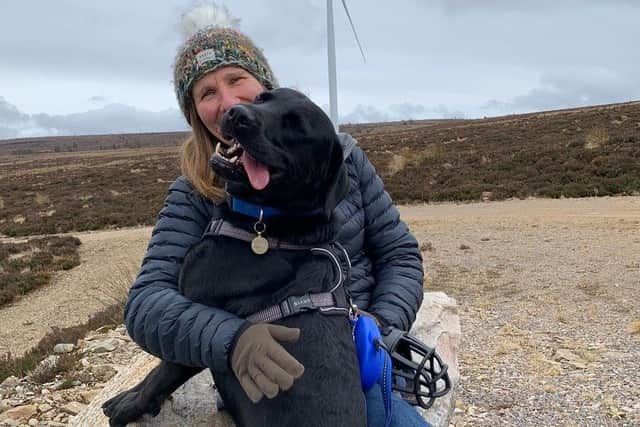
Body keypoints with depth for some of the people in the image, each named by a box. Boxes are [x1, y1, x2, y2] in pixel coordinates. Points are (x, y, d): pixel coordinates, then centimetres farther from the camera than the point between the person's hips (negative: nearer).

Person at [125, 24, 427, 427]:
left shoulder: (338, 154, 1)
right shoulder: (194, 194, -4)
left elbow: (399, 253, 6)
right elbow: (146, 302, -13)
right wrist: (231, 340, -32)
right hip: (274, 377, -3)